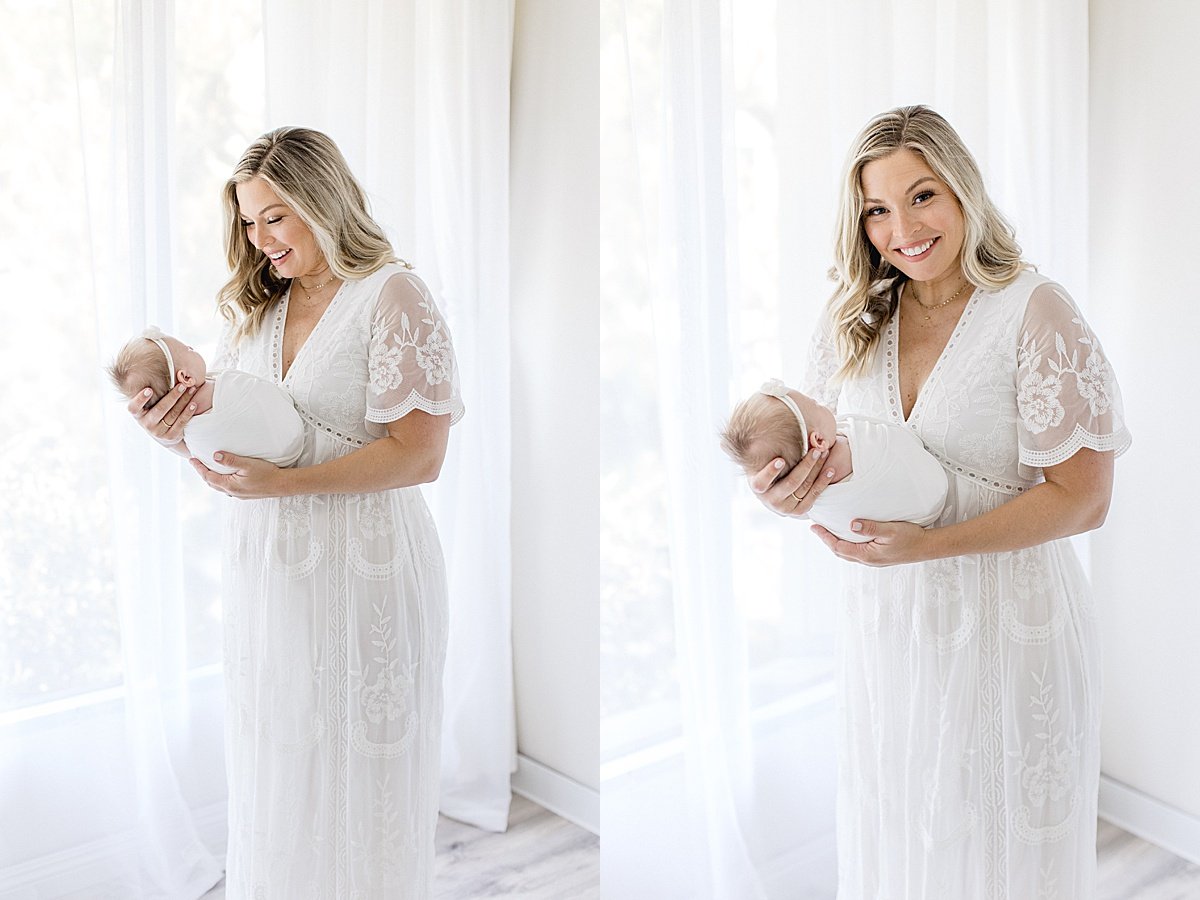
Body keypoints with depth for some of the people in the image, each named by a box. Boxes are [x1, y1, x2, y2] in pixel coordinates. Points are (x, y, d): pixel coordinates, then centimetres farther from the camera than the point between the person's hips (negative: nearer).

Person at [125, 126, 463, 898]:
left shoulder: (394, 297, -9)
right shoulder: (257, 308, 12)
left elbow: (418, 455, -17)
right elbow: (232, 424, 15)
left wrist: (287, 483, -23)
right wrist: (181, 429, -7)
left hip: (359, 567, -6)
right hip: (265, 565, 6)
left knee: (354, 770, 7)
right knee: (272, 764, 15)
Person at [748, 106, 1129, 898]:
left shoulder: (1037, 313, -12)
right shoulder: (854, 322, 4)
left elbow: (1083, 498, -14)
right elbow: (824, 459, 9)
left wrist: (928, 544, -23)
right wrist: (792, 491, -15)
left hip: (1007, 619, -4)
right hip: (886, 618, 5)